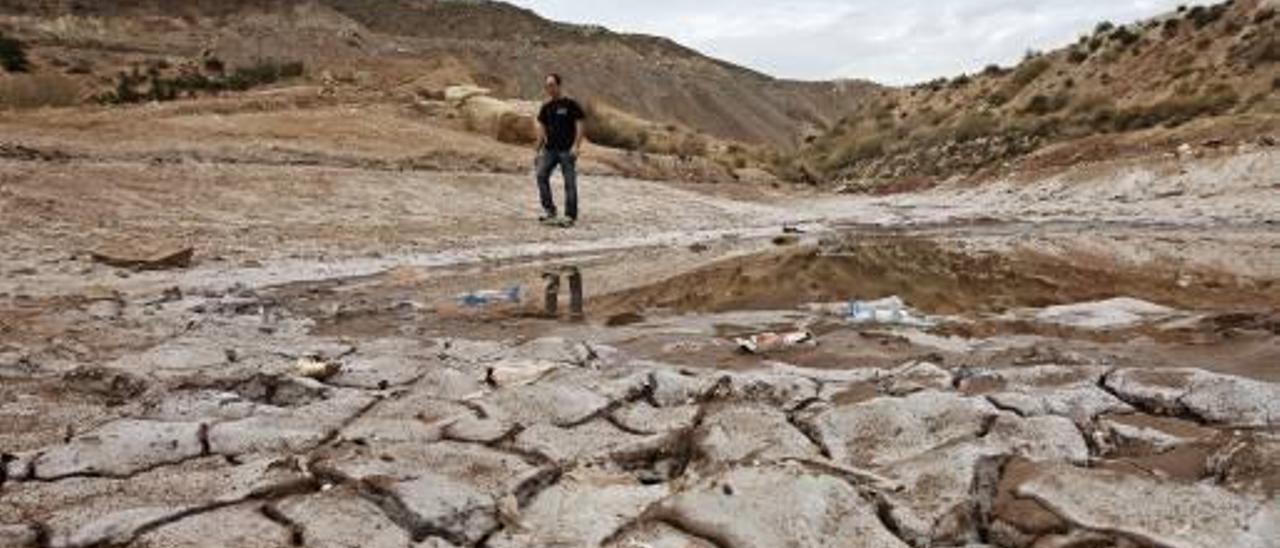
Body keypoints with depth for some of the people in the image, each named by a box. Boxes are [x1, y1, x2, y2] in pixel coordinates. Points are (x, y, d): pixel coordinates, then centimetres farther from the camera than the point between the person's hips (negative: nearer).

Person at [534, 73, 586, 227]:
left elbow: (579, 125, -5)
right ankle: (549, 210, -1)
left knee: (570, 182, -3)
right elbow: (542, 128, 16)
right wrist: (539, 149, 12)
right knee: (541, 175, -10)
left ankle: (570, 216, 4)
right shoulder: (546, 107, 12)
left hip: (567, 150, -4)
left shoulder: (571, 105, -2)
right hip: (550, 149, 5)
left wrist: (576, 146, -16)